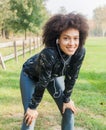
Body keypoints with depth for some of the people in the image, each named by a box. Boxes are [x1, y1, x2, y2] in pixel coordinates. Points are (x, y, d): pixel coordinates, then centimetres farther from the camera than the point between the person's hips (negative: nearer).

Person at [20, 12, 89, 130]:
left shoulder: (80, 52, -29)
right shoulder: (49, 54, -43)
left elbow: (71, 77, -14)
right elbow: (42, 83, -31)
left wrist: (66, 99, -3)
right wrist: (33, 107, -19)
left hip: (54, 75, 5)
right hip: (31, 75, -5)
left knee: (68, 111, 3)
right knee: (29, 117, -10)